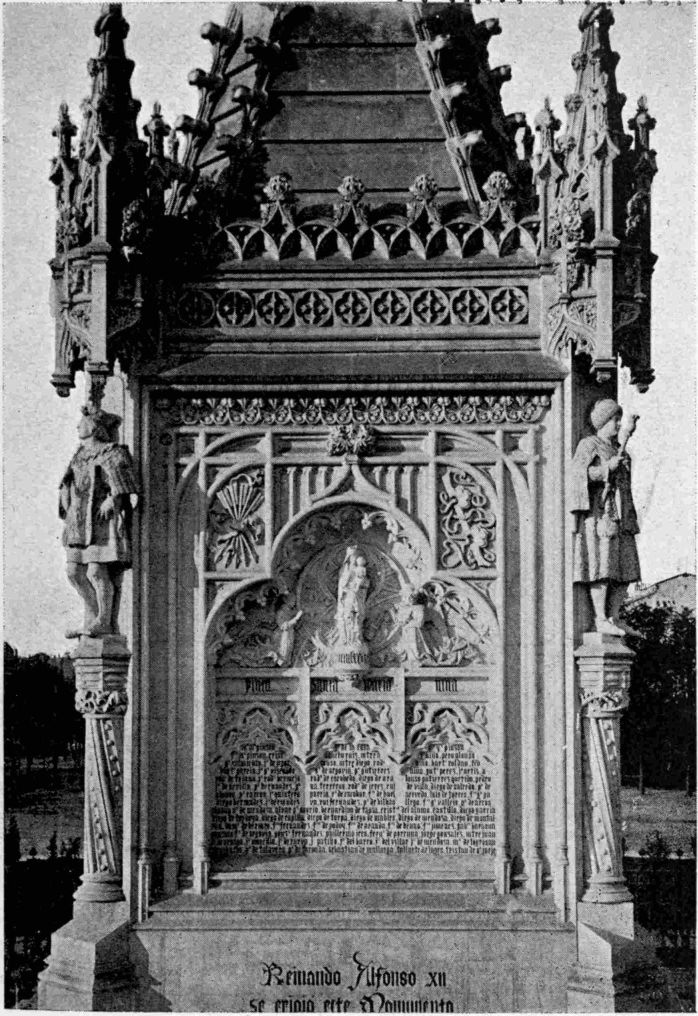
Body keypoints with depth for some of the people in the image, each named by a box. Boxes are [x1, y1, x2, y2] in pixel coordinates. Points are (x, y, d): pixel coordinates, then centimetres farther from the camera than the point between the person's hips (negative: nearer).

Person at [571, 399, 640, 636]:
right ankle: (600, 619, -11)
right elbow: (579, 473, -15)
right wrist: (607, 467, -21)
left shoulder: (617, 447, 20)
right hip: (598, 513, -8)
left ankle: (613, 618, 8)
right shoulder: (588, 445, -2)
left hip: (620, 516, 8)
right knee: (602, 567, -12)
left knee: (625, 570, 3)